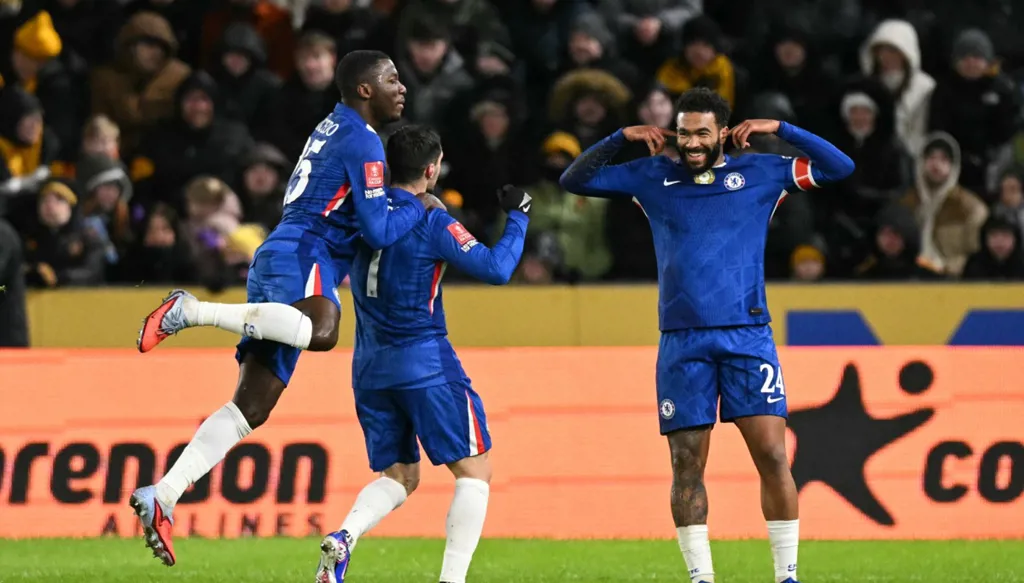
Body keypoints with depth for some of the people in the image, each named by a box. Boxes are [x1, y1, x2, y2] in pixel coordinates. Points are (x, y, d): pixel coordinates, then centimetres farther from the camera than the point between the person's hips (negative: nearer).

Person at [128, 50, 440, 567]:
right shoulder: (363, 144, -5)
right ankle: (192, 310, -34)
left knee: (250, 407, 2)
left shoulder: (335, 127, 24)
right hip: (300, 257, -9)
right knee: (322, 330, -42)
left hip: (274, 258, 9)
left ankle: (162, 496, -5)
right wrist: (419, 207, 7)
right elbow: (378, 232, -10)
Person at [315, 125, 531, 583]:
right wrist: (518, 216, 2)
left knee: (399, 475, 16)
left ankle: (344, 537, -12)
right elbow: (496, 269, -13)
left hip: (369, 368, 6)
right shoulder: (431, 223, -13)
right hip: (425, 363, -6)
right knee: (474, 471, 3)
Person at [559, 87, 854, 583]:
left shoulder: (759, 174, 7)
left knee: (772, 454, -9)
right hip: (682, 343, 1)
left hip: (748, 336, -1)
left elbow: (839, 167, 5)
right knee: (687, 465, -1)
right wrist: (621, 138, 1)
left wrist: (779, 129, -3)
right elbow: (574, 181, 13)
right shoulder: (652, 178, 11)